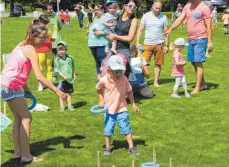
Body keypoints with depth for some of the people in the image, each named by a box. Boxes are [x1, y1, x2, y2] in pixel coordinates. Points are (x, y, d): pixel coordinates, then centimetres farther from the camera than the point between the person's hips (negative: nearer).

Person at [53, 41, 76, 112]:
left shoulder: (70, 58, 3)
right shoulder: (57, 60, -5)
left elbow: (73, 67, 15)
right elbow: (57, 70, -10)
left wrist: (74, 75, 13)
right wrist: (63, 76, -18)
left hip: (69, 79, 2)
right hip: (61, 79, -1)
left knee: (68, 93, 7)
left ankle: (70, 106, 14)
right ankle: (62, 106, 13)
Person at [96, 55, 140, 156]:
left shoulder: (124, 79, -13)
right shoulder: (104, 80, -15)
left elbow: (129, 92, -1)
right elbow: (98, 89, 6)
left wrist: (133, 104, 2)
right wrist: (101, 100, 3)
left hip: (121, 109, 0)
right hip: (109, 110, 0)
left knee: (126, 129, 1)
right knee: (108, 130, 10)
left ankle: (131, 147, 10)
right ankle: (107, 148, 26)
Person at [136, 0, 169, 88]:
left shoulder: (163, 17, 3)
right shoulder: (146, 16, 2)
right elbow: (140, 30, 3)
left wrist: (166, 45, 2)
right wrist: (137, 42, -6)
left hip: (159, 44, 1)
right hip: (147, 44, -1)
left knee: (158, 64, 4)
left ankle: (156, 82, 13)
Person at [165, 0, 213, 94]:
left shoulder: (204, 8, -9)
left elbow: (208, 26, -10)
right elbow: (180, 19, 3)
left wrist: (210, 42, -13)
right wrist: (170, 29, -9)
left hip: (200, 39, -7)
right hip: (191, 40, 7)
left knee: (198, 63, -7)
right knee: (194, 63, 12)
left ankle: (197, 87, -2)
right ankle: (203, 84, 26)